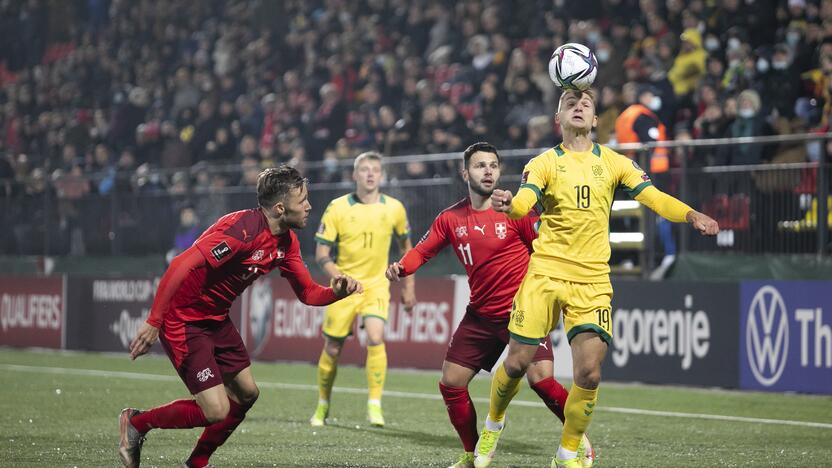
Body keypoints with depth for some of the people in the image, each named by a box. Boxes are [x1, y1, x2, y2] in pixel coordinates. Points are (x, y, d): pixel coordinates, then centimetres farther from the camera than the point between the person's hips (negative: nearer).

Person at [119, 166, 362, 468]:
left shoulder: (287, 242, 2)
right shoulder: (242, 230, -28)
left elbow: (307, 293, 9)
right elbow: (182, 266, -32)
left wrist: (337, 292, -14)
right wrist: (153, 322, -33)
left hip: (216, 320, 10)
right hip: (184, 321, -10)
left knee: (246, 393, 13)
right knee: (216, 411, -13)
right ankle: (137, 423, 8)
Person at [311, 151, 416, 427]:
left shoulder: (394, 208, -2)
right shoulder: (337, 208, -7)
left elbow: (405, 245, 14)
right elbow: (321, 253, -5)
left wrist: (409, 286, 14)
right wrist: (340, 278, -21)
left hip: (376, 285, 0)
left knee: (375, 337, -23)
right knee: (332, 349, 6)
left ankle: (375, 405, -16)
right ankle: (323, 407, 26)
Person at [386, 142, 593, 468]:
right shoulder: (451, 219, 3)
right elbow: (423, 251, 7)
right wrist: (401, 267, -13)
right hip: (480, 315, 5)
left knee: (541, 378, -21)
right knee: (451, 383, 3)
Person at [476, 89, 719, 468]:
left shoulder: (614, 163, 8)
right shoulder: (544, 163, 3)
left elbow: (655, 198, -1)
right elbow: (523, 202, -14)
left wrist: (692, 215, -20)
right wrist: (507, 205, -38)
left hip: (592, 282, 1)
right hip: (544, 274, -1)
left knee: (589, 373, -10)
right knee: (517, 363, -1)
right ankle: (493, 424, 29)